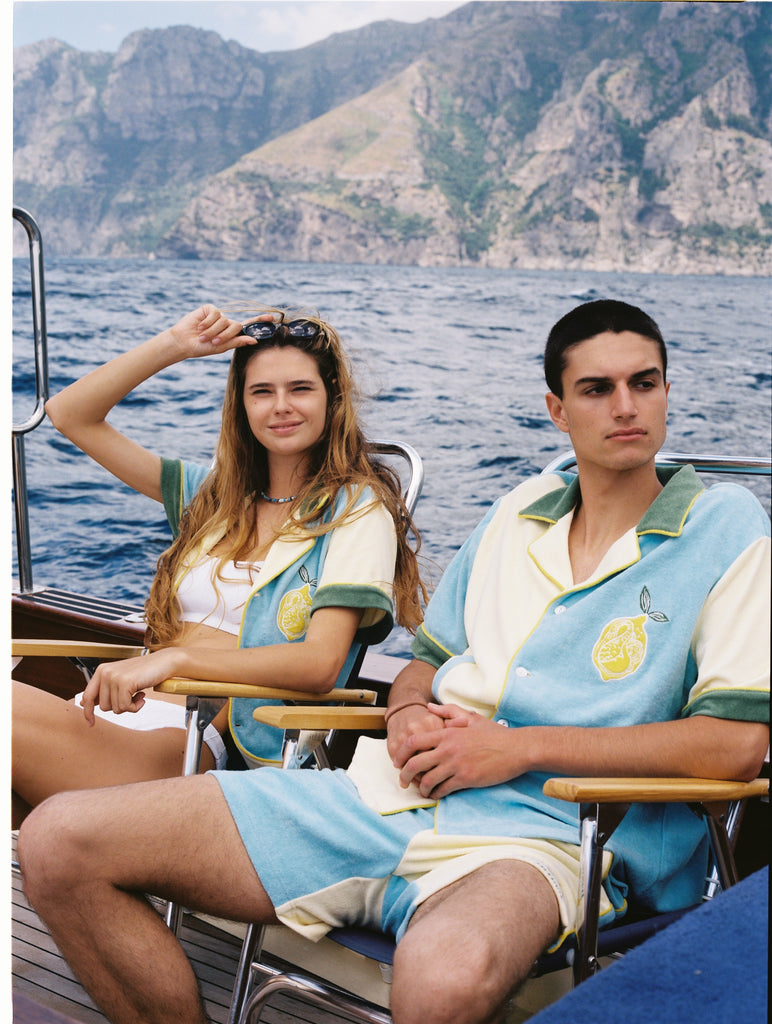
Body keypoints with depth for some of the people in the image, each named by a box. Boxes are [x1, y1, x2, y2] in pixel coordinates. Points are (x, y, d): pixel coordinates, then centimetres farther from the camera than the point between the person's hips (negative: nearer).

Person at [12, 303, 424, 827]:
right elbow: (70, 415, 22)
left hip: (196, 742, -6)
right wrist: (172, 345, 12)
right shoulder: (215, 491, 21)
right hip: (120, 712, 6)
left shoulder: (358, 512, 2)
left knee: (13, 705, -31)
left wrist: (175, 658, -24)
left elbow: (320, 664, -13)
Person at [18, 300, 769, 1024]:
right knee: (58, 841, -7)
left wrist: (521, 748, -11)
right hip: (382, 797, 6)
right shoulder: (518, 510, 18)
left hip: (531, 836, -5)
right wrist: (407, 713, 1)